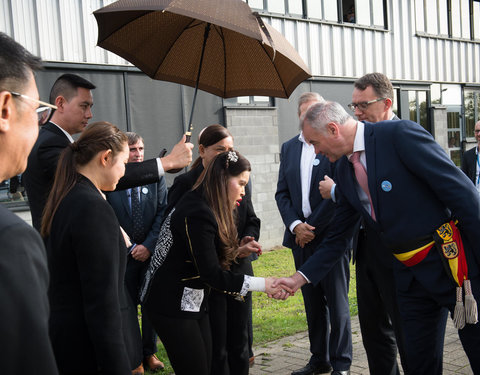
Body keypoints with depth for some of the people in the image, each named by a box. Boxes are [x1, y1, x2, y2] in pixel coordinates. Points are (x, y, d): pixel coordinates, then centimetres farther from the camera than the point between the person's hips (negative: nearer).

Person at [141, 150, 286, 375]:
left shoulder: (205, 209, 11)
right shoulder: (197, 213, -22)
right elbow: (211, 274, -24)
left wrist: (237, 252, 0)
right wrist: (263, 284, -22)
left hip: (191, 303, 10)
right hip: (173, 305, -10)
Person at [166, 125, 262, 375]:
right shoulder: (186, 183, -8)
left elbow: (251, 221, 13)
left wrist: (245, 243, -11)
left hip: (238, 272, 5)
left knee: (240, 344, 13)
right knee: (215, 348, 3)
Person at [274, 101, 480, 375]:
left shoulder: (401, 134, -16)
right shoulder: (345, 169, 8)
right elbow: (337, 237, 15)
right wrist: (299, 278, 9)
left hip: (456, 262, -6)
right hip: (411, 274, 7)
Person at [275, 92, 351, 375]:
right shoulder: (289, 148, 12)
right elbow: (282, 193, 10)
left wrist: (312, 227, -11)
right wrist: (295, 225, -4)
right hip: (301, 236, 5)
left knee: (337, 302, 2)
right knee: (312, 302, 13)